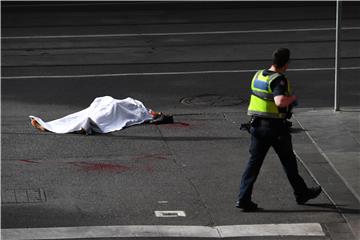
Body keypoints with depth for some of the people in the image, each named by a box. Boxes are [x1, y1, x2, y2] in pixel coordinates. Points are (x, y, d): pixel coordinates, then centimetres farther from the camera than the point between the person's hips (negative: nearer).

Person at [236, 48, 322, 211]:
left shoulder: (258, 75, 6)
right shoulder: (278, 80, -19)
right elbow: (280, 101, -35)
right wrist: (292, 98, -15)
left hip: (257, 125, 6)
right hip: (276, 127, -6)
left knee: (254, 161, 6)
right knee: (288, 161, 12)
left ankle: (243, 198, -3)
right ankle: (301, 193, 28)